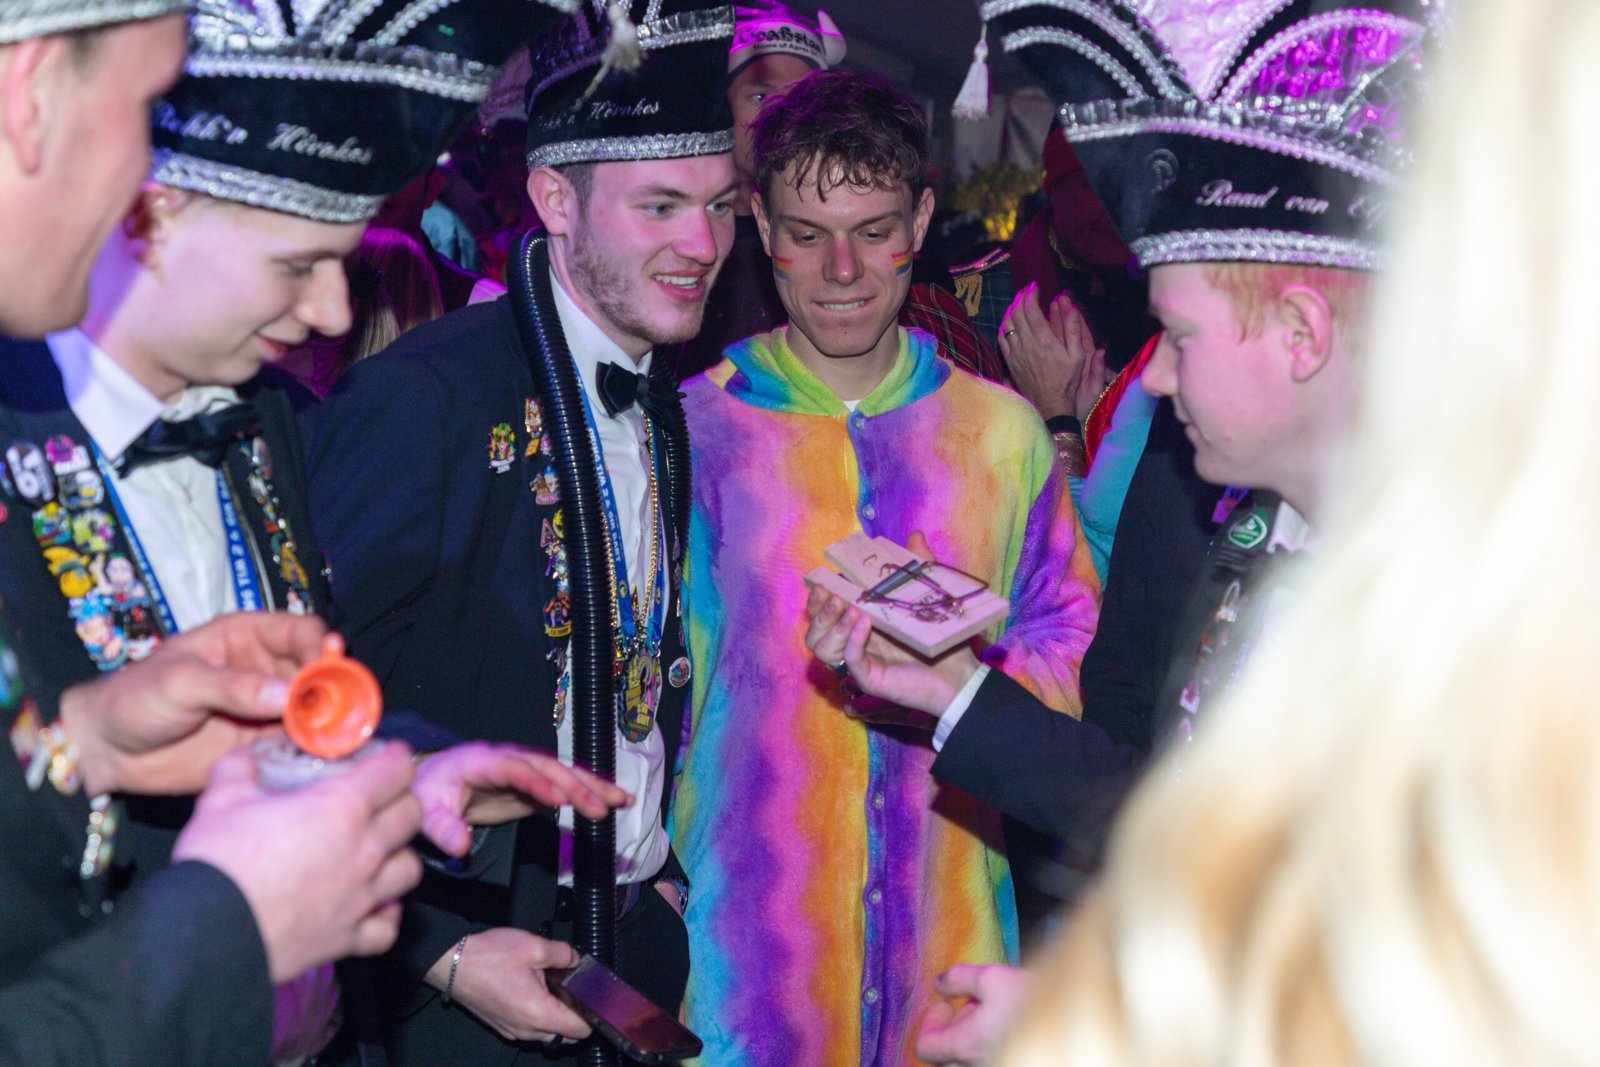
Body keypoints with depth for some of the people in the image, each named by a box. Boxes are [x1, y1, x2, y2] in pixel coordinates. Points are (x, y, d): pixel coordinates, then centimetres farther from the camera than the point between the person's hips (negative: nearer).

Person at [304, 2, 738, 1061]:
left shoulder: (664, 410, 7)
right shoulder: (419, 394, -17)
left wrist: (673, 876, 7)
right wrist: (442, 950, -18)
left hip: (641, 941, 7)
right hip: (465, 974, -6)